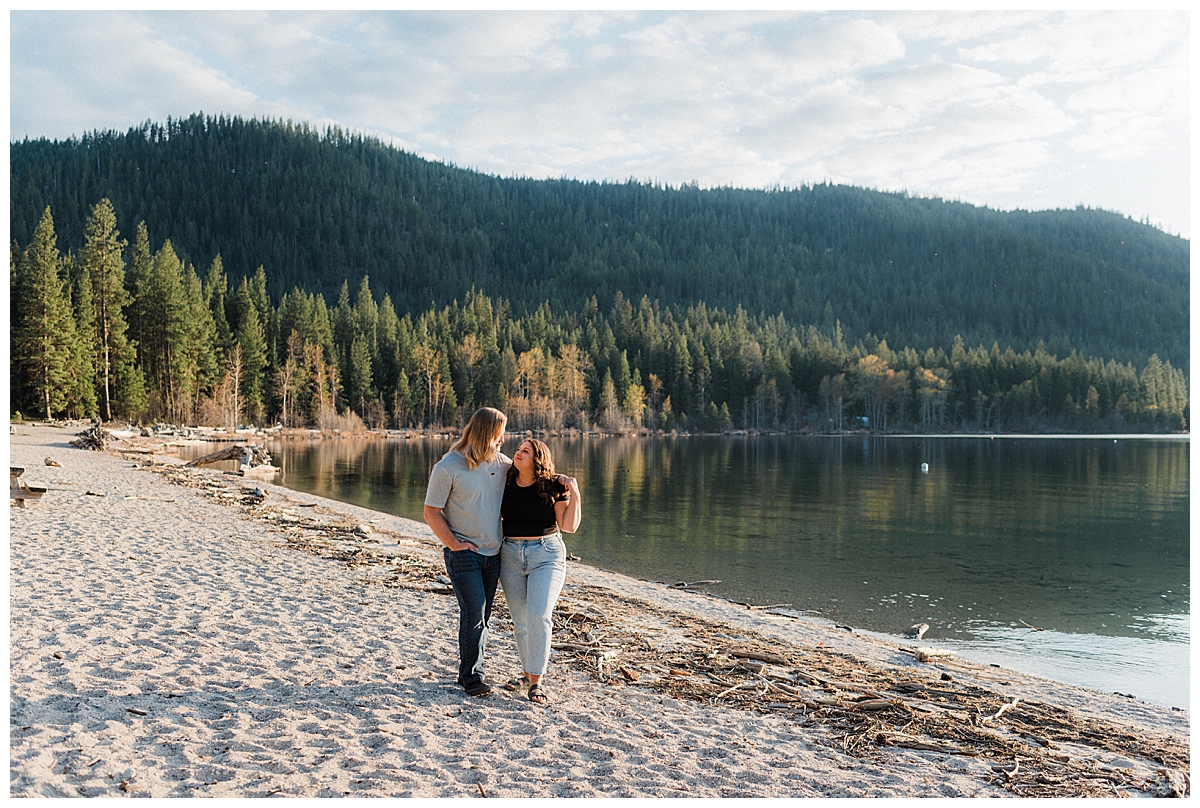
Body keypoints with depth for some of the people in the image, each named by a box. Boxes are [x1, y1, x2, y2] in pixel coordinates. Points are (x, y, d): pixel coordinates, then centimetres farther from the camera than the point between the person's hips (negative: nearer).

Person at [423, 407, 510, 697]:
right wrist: (453, 543, -13)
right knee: (474, 613, -9)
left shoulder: (501, 463, 4)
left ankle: (470, 670, 24)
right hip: (463, 552, -6)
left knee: (482, 616, 11)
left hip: (493, 553, 6)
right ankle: (471, 676, 6)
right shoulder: (448, 468, -12)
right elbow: (431, 512, -8)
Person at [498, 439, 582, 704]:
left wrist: (574, 495, -14)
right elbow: (495, 519, 16)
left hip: (546, 555, -4)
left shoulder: (554, 486, -6)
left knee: (539, 616, -14)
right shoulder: (506, 486, 3)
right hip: (511, 555, 4)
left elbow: (569, 526, -7)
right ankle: (528, 671, 27)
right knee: (520, 620, 10)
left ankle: (536, 681, -6)